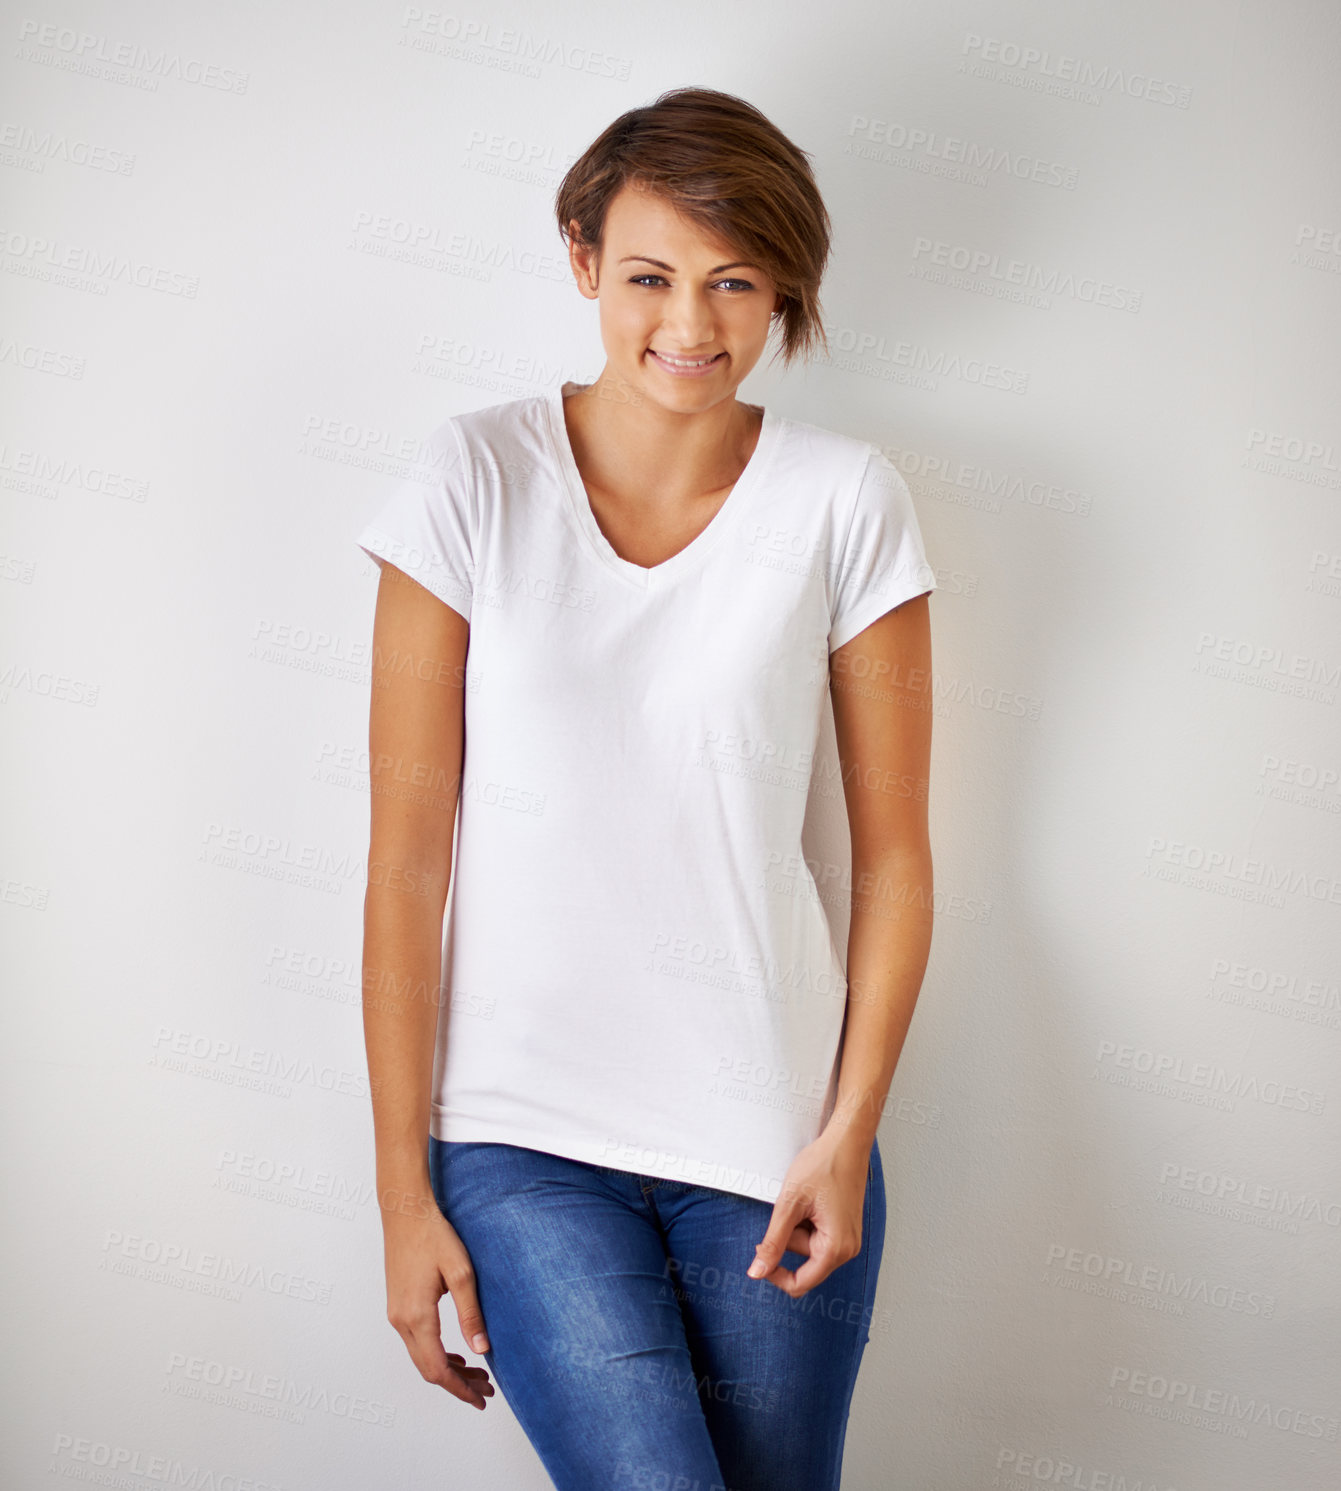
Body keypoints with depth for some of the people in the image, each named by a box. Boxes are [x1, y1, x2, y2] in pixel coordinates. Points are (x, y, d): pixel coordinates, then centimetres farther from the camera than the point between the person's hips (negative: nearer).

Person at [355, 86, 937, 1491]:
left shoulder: (846, 502, -2)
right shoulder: (477, 480, -4)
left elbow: (892, 853, 2)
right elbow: (407, 852, -4)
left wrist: (849, 1134, -5)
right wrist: (403, 1188, -4)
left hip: (771, 1129, 2)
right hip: (522, 1135, -1)